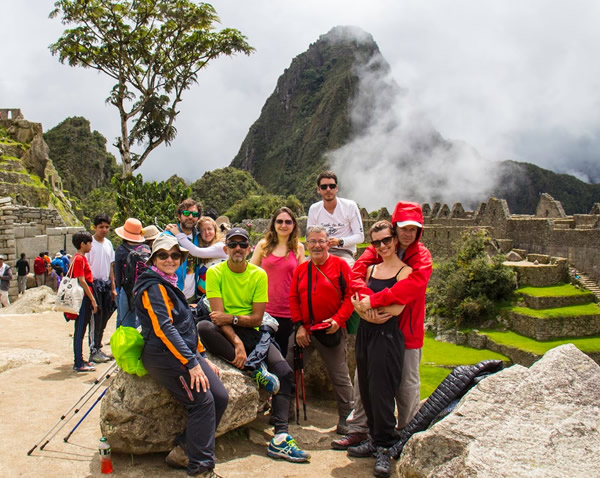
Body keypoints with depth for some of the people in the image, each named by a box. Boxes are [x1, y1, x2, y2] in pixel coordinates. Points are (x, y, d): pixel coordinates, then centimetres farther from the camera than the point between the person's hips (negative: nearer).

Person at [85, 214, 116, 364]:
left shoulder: (108, 243, 12)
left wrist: (113, 287, 15)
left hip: (106, 284, 7)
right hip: (94, 283, -7)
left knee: (104, 317, 10)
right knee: (96, 318, -5)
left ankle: (98, 348, 22)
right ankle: (93, 351, 2)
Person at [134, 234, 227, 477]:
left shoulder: (169, 285, 22)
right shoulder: (153, 288, -9)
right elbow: (163, 329, -19)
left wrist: (202, 357, 17)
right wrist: (191, 363, -22)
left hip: (186, 352, 9)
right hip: (164, 355, -9)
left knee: (220, 397, -2)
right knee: (202, 401, -18)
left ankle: (183, 451, 10)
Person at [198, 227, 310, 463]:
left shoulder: (259, 274, 2)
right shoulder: (215, 272, -3)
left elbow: (257, 318, -3)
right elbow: (218, 315, -13)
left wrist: (231, 318, -20)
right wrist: (236, 342, -27)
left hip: (251, 332, 2)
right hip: (224, 332, -2)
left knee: (284, 371, -20)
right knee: (202, 327, -36)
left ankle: (280, 438, -20)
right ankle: (253, 368, -26)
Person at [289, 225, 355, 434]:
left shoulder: (340, 265, -4)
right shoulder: (301, 269, 7)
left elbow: (350, 295, -8)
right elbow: (293, 298, 6)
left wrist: (338, 319, -17)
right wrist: (299, 326, -2)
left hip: (331, 331, -4)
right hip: (304, 330, 4)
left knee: (339, 376, 6)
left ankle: (346, 417, 20)